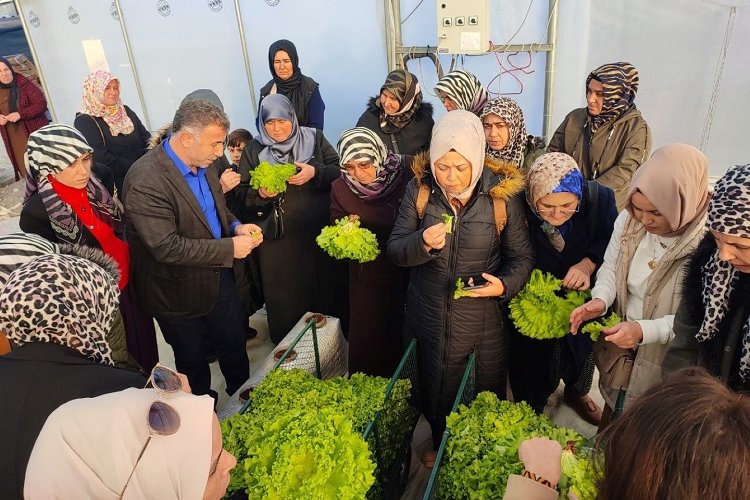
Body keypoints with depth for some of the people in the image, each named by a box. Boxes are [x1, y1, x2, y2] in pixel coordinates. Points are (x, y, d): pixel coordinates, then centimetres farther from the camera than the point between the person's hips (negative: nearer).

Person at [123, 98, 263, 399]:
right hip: (179, 291, -6)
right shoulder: (146, 181, -29)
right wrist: (230, 248, -27)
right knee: (192, 359, 19)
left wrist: (235, 226, -8)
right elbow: (167, 247, -31)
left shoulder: (202, 163, -4)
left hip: (218, 274, 7)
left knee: (234, 343, 23)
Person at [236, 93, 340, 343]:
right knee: (286, 297, 10)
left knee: (324, 287, 13)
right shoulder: (253, 150, 2)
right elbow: (243, 194, 1)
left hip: (320, 233, 1)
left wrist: (315, 173, -18)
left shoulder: (314, 138, 2)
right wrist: (261, 194, -21)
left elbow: (340, 170, 0)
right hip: (277, 240, 0)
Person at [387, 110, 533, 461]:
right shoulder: (420, 188, -10)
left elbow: (521, 257, -5)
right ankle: (439, 443, 52)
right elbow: (394, 250, -7)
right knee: (435, 392, 23)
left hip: (486, 318, -1)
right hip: (430, 317, 2)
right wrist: (422, 244, -28)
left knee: (489, 395, 20)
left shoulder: (501, 194, -13)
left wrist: (505, 284, -25)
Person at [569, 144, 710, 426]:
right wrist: (600, 300, -18)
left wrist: (645, 330, -33)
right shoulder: (628, 219, -10)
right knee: (610, 425, 27)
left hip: (666, 367, -4)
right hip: (619, 349, 4)